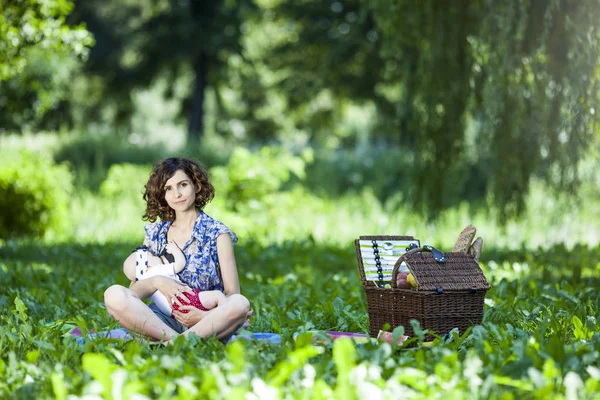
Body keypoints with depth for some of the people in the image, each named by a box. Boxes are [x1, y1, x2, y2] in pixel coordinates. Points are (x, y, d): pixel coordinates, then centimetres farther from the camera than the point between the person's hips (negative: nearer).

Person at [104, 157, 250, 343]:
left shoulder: (217, 234, 5)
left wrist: (206, 315, -21)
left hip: (205, 325, -2)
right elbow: (133, 291, 9)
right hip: (162, 321, 2)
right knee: (114, 295, -25)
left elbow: (232, 293, -1)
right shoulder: (155, 233, 14)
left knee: (240, 303, -35)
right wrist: (156, 282, -15)